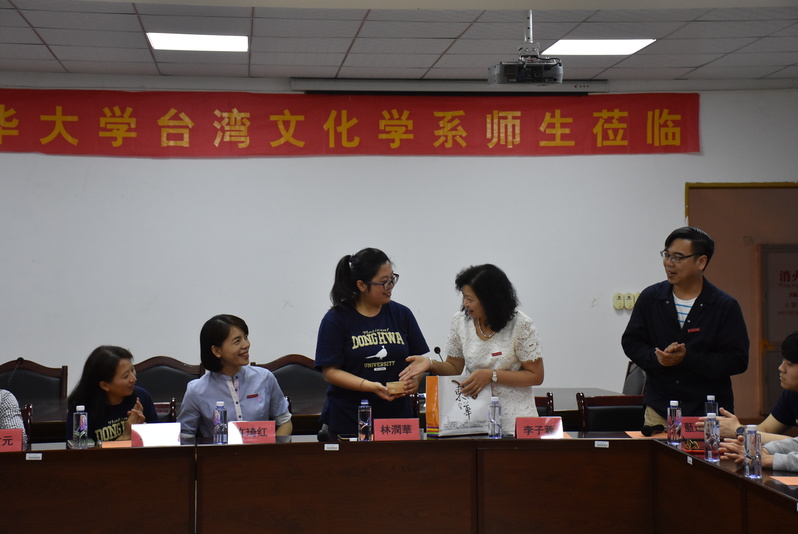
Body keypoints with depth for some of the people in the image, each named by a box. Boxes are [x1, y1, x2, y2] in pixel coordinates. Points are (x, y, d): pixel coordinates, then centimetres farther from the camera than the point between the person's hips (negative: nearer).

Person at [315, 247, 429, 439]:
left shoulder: (402, 314, 7)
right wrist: (369, 386, -21)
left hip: (397, 415, 3)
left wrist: (414, 379, -11)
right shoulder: (335, 319, -4)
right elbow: (330, 372, -8)